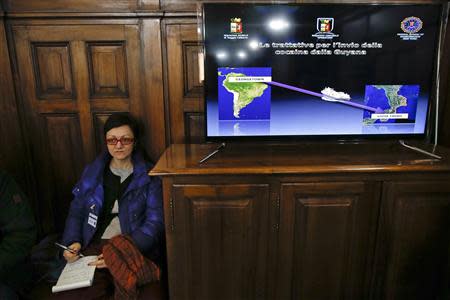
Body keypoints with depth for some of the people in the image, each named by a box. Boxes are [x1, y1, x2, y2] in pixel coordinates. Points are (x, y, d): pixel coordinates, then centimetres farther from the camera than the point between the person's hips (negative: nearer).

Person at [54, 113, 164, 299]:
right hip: (93, 248, 2)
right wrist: (72, 242, -2)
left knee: (118, 246, -37)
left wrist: (121, 253, -18)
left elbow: (155, 223, -4)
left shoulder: (149, 176, 2)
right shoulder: (92, 172, 13)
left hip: (134, 249, -1)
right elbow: (76, 213, 18)